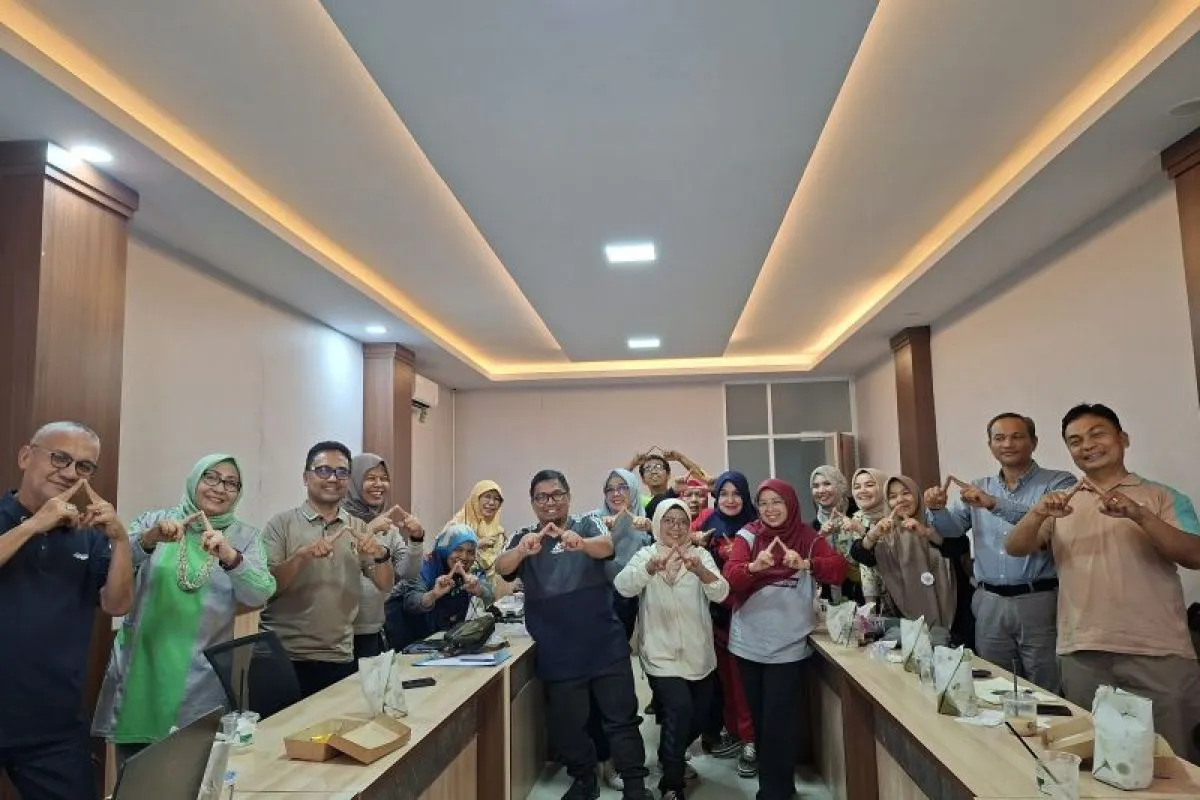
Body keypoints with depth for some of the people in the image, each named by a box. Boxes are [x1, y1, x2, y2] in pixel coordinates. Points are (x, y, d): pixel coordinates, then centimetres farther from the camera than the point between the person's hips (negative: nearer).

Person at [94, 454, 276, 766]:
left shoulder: (245, 538, 1)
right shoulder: (154, 522, 4)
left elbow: (260, 595, -14)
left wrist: (231, 557, -33)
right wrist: (148, 540, -29)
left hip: (200, 686, 0)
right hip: (139, 674, 1)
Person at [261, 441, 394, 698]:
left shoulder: (359, 528, 7)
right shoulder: (281, 524, -2)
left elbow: (385, 586, 4)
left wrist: (381, 555, -15)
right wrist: (301, 556, -23)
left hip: (340, 658, 3)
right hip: (285, 657, -3)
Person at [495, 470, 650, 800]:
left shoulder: (588, 525, -1)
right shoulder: (525, 538, 3)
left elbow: (606, 546, -23)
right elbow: (502, 567, -16)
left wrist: (580, 543, -47)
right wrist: (522, 550, -40)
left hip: (606, 645, -1)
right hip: (558, 654, 2)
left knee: (621, 718, 6)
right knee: (567, 724, 13)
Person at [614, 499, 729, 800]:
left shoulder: (701, 555, -3)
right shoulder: (646, 555, -6)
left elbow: (720, 593, -19)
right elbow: (623, 586, -25)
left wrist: (699, 570, -41)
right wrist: (652, 567, -45)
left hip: (699, 654, 3)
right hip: (662, 654, -3)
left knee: (699, 717, 14)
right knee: (680, 709, -20)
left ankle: (671, 758, 45)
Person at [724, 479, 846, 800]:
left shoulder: (809, 538, -2)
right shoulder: (747, 536, -2)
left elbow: (839, 569, -15)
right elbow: (730, 577, -14)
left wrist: (805, 564, -32)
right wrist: (754, 566, -35)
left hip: (788, 647, -2)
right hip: (749, 644, 2)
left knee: (778, 720, 1)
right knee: (758, 716, 15)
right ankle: (769, 774, 35)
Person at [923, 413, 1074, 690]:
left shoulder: (1058, 483, -2)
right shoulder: (978, 488, 12)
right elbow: (952, 528, 9)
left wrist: (995, 504, -27)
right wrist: (937, 509, -12)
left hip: (1039, 601, -4)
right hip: (989, 603, 4)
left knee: (1045, 693, 5)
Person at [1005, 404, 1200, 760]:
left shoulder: (1161, 497, 7)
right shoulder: (1061, 503, 11)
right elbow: (1015, 548, 1)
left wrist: (1140, 515, -21)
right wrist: (1038, 514, -19)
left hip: (1158, 652, -2)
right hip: (1082, 653, 2)